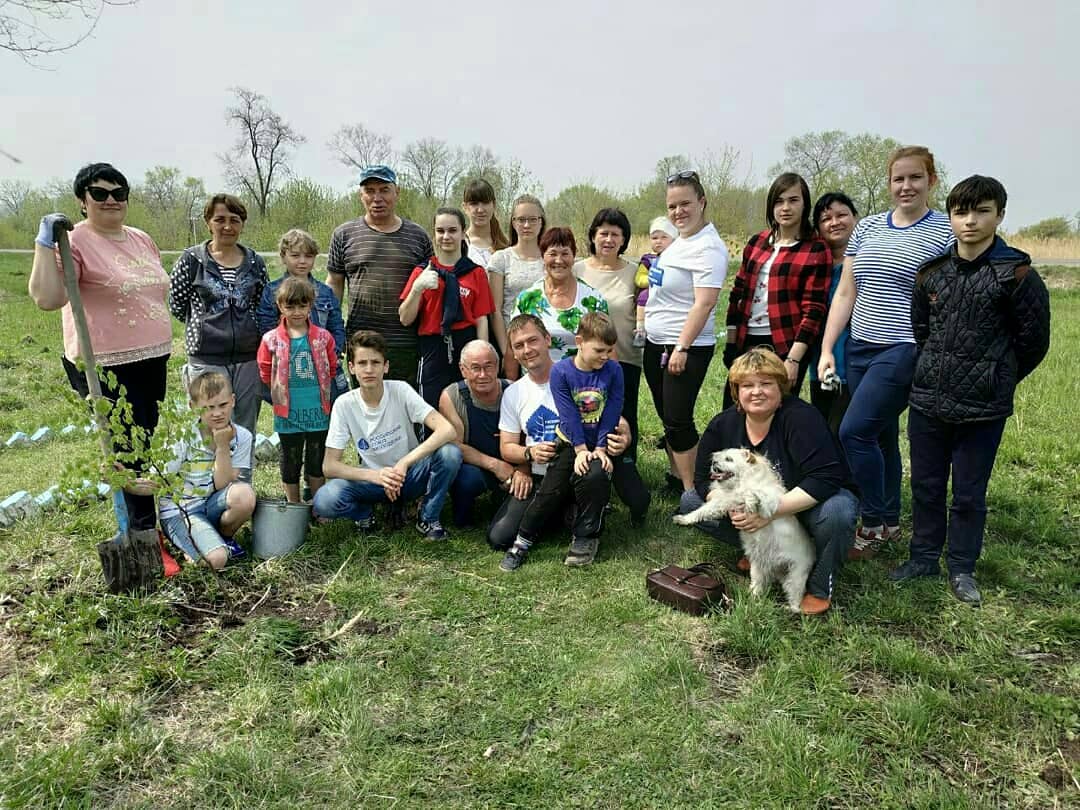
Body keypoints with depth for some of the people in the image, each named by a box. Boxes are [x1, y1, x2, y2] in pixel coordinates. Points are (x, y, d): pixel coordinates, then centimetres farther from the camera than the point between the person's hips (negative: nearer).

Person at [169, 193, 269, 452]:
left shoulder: (256, 263, 7)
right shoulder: (191, 260, -1)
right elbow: (176, 305, 4)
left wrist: (247, 329, 5)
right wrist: (205, 325, 7)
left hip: (248, 357, 3)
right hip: (207, 359, -2)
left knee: (246, 432, 10)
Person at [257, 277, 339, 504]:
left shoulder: (323, 337, -1)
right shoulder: (271, 340, -4)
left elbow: (332, 369, 8)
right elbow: (265, 374, 4)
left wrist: (321, 390, 7)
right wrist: (283, 393, 6)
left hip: (318, 411, 1)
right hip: (288, 414, 0)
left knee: (316, 461, 12)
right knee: (290, 461, 13)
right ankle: (293, 508, 27)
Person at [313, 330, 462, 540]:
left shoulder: (400, 391, -14)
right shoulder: (344, 404, -11)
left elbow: (447, 430, -26)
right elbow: (329, 466, -13)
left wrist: (403, 464, -33)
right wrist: (374, 475, -30)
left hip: (410, 476, 0)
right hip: (372, 481, 0)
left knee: (450, 453, -30)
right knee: (324, 501, -29)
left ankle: (428, 519, -4)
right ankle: (365, 514, 6)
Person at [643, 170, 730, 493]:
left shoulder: (708, 247, -16)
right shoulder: (678, 239, 11)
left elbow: (705, 303, -23)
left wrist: (681, 348, -25)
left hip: (686, 347, -9)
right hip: (655, 344, 9)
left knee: (678, 419, -5)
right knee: (666, 416, 16)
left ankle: (691, 491, 6)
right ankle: (676, 475, 31)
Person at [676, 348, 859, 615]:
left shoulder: (801, 417, -26)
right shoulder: (723, 425, -11)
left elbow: (824, 480, -34)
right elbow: (704, 478, -8)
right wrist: (733, 506, -29)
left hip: (806, 504, -5)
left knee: (835, 513, -39)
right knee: (690, 502, -8)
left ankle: (820, 587, -10)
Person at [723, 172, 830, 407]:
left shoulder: (817, 250, -5)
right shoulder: (756, 242, 11)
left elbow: (813, 310, -10)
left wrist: (793, 360, -16)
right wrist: (731, 342, 7)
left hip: (786, 345, -5)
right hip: (746, 342, 5)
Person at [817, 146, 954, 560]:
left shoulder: (946, 233, -3)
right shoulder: (867, 227, 11)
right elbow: (844, 293, 11)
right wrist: (826, 349, 5)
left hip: (904, 351, -5)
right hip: (861, 350, 5)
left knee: (854, 431, -13)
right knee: (882, 436, 13)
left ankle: (874, 524, 4)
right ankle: (890, 522, 27)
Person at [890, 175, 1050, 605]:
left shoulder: (1016, 273, -9)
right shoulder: (931, 271, 4)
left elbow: (1034, 340, -2)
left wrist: (997, 381, 8)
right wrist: (937, 373, 15)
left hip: (983, 408, -4)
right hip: (928, 401, 4)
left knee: (969, 493, 8)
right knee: (925, 485, 13)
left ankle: (962, 568, 25)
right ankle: (924, 557, 29)